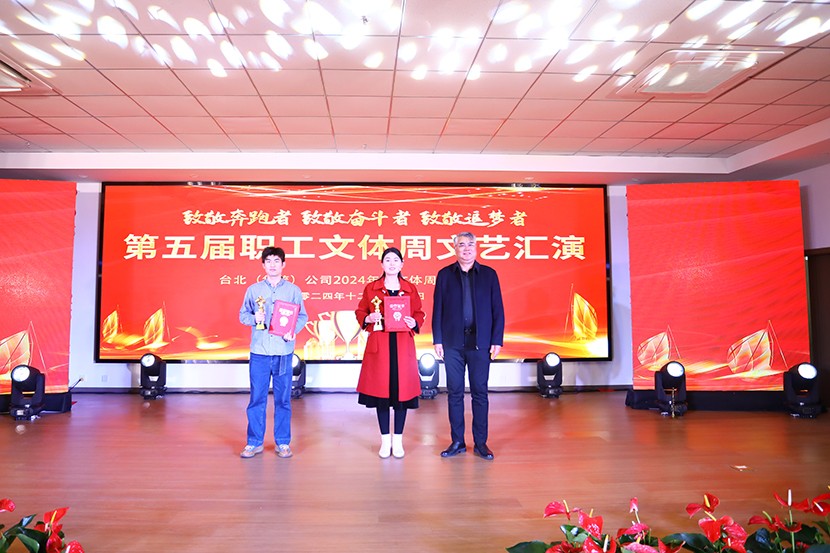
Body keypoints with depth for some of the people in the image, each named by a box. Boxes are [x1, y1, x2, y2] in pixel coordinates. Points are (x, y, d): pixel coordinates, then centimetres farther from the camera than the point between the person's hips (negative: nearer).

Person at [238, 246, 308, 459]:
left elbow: (302, 316, 5)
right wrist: (254, 318, -10)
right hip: (259, 351, 1)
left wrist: (293, 331, -12)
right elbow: (242, 315, 10)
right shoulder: (253, 289, 7)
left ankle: (282, 442, 17)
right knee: (257, 398, 4)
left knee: (283, 399, 6)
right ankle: (254, 442, 16)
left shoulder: (293, 290, 5)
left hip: (283, 351, 0)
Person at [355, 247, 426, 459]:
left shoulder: (410, 289, 7)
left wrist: (414, 323, -9)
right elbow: (360, 311, 9)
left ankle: (398, 440, 17)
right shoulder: (371, 288, 4)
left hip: (403, 346, 1)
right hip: (378, 346, -1)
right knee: (381, 389, 3)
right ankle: (385, 440, 17)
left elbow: (419, 314, 12)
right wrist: (368, 319, -11)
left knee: (402, 389, 3)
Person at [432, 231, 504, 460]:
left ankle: (480, 442, 14)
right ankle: (457, 442, 16)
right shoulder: (444, 275, 6)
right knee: (454, 393, 6)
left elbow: (497, 310, 4)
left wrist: (497, 340, -2)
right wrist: (437, 340, -1)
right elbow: (438, 309, 5)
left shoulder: (489, 274, 6)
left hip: (480, 342, 0)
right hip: (453, 343, 1)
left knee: (480, 393, 4)